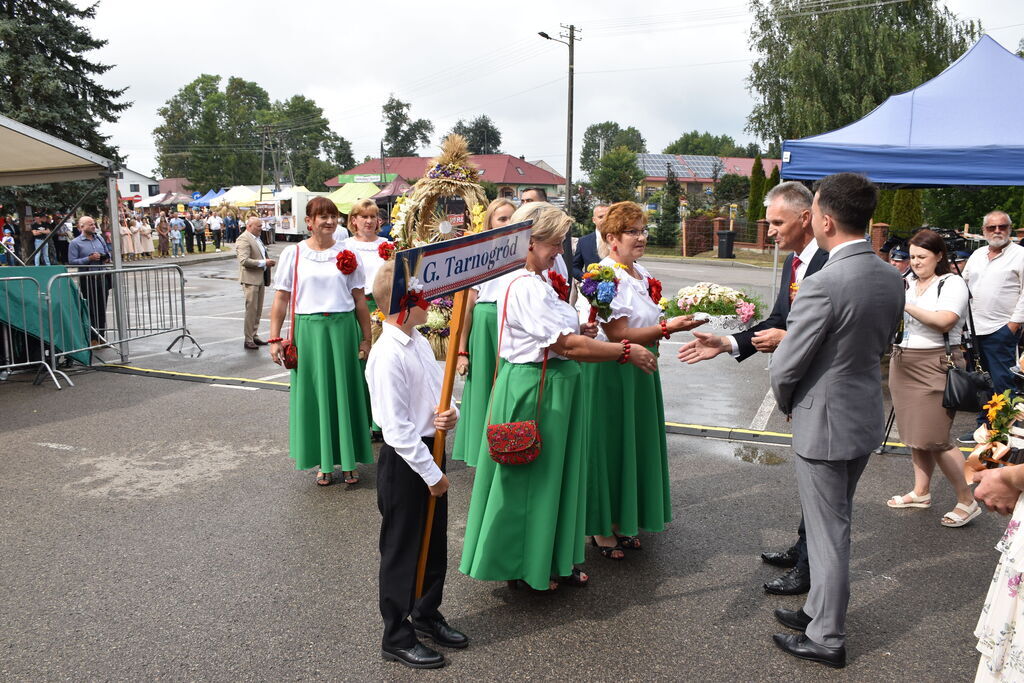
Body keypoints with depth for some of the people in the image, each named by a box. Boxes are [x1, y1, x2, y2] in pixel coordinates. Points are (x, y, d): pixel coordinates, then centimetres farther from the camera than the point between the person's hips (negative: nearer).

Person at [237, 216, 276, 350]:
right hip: (251, 279, -9)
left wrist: (267, 262, 9)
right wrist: (263, 263, -21)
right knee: (251, 310, -5)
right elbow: (244, 261, -23)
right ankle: (248, 340, 1)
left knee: (258, 310, 14)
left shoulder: (257, 238, 16)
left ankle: (254, 335, 23)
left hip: (260, 278, 9)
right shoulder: (243, 239, -13)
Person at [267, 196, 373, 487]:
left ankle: (348, 461, 19)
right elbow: (281, 299, 3)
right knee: (314, 394, 6)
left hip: (343, 329, 1)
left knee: (345, 393, 6)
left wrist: (365, 339, 3)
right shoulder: (293, 253, 2)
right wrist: (275, 338, -1)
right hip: (308, 329, 0)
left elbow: (360, 300, 5)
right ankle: (323, 462, 20)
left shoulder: (346, 254, 5)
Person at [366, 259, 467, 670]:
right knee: (402, 551, 7)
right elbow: (396, 426, -23)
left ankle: (427, 614, 42)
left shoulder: (420, 343, 5)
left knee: (435, 543, 21)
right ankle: (397, 638, 26)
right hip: (404, 463, -8)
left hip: (431, 453, 9)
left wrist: (450, 415, -10)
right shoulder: (388, 355, -22)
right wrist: (430, 473, -19)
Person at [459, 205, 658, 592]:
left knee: (553, 473, 17)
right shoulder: (526, 287, -23)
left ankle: (553, 560, 32)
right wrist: (628, 352, -20)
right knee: (532, 476, 5)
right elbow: (568, 346, -26)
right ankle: (525, 568, 23)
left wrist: (578, 332, 4)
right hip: (534, 387, -10)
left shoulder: (534, 281, 10)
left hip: (550, 385, 10)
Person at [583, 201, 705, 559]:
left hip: (639, 372, 9)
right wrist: (667, 327, -26)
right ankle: (601, 528, 19)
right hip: (610, 373, -9)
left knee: (633, 444, 15)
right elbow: (618, 335, -23)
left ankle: (622, 522, 30)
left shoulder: (641, 274, 10)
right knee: (609, 445, 3)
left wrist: (677, 318, 2)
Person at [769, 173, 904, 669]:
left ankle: (827, 639, 24)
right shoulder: (892, 279, 0)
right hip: (866, 419, 8)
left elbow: (785, 367, -19)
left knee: (828, 533, 7)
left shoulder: (823, 284, -26)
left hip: (824, 424, -8)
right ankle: (820, 610, 40)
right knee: (835, 524, 22)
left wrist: (787, 405, 1)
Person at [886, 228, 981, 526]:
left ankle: (967, 502, 6)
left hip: (935, 365, -7)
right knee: (914, 434, 13)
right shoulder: (907, 283, 12)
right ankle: (921, 492, 25)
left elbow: (945, 321, -22)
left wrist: (906, 306, -20)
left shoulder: (952, 283, -7)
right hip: (903, 363, 7)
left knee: (935, 439, -7)